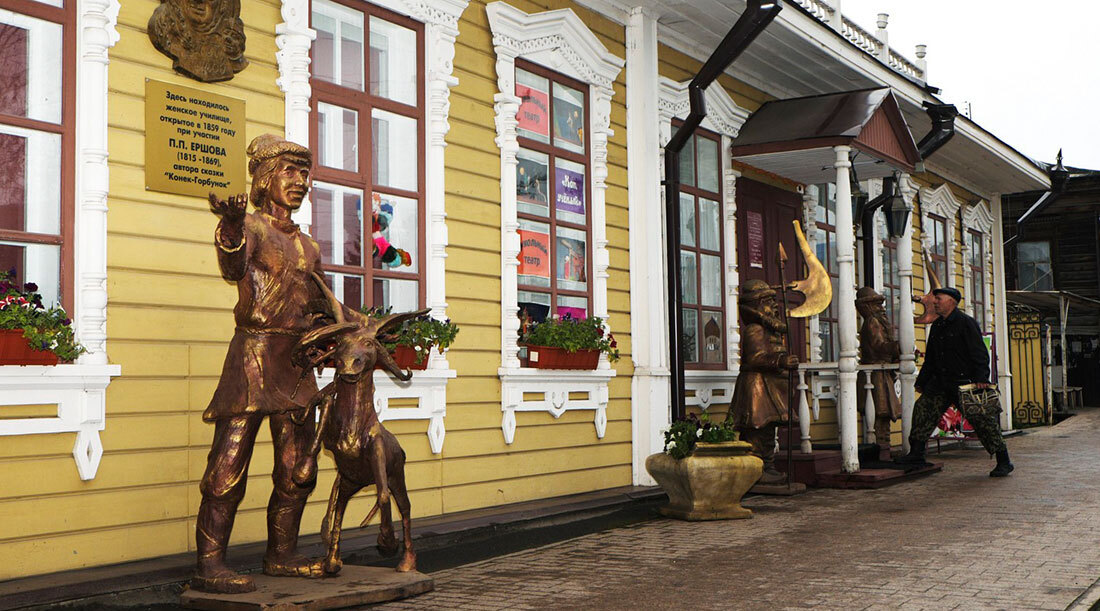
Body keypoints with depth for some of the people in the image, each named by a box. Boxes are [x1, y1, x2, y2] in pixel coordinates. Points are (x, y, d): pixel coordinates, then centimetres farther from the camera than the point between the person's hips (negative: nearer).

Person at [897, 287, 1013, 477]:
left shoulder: (966, 323, -8)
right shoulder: (937, 326, 16)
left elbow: (979, 353, -13)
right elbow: (930, 359, 23)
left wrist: (981, 379, -22)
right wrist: (921, 382, 20)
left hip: (965, 382, -7)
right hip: (942, 382, 7)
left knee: (981, 418, -6)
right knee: (923, 408, -4)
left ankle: (1004, 461, 4)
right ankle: (917, 453, 0)